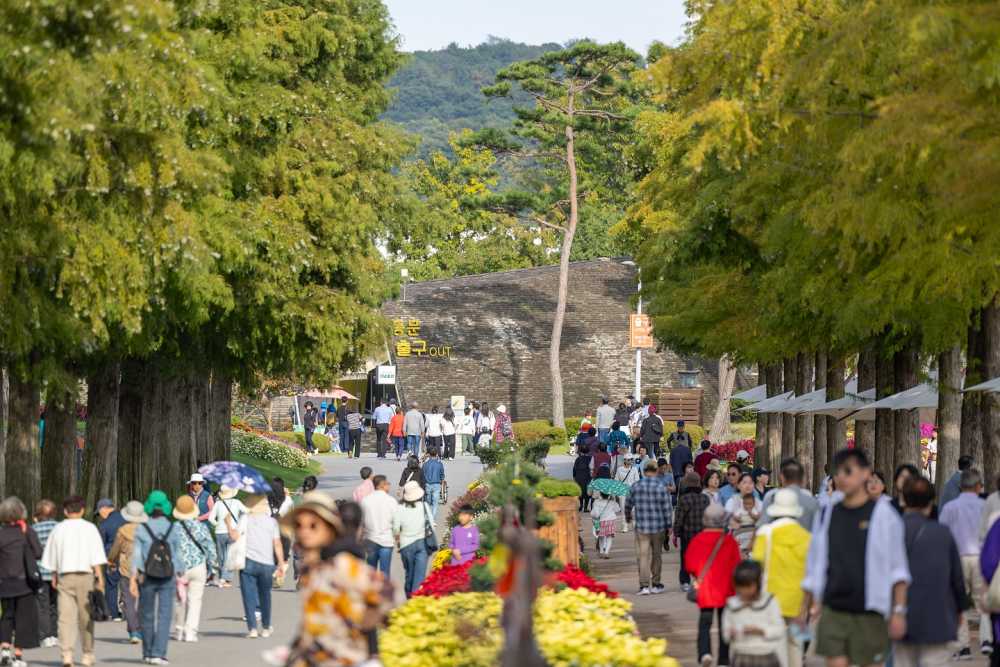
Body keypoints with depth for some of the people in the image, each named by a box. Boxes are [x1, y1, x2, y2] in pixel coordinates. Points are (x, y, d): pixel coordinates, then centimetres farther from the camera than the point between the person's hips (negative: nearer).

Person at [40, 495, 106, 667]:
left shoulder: (58, 529, 6)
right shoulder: (89, 528, 0)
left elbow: (51, 559, 12)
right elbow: (97, 557, -7)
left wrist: (54, 577, 23)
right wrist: (100, 577, -4)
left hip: (65, 577, 1)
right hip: (85, 575, -1)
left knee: (65, 616, -3)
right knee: (86, 617, 8)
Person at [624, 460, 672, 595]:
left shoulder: (636, 486, -2)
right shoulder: (661, 487, -7)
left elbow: (628, 504, 10)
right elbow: (666, 508, -4)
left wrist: (628, 517, 31)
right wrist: (668, 526, 7)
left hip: (641, 527, 0)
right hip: (658, 527, 0)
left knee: (643, 555, 1)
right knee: (657, 555, 13)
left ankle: (644, 585, -9)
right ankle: (655, 584, 20)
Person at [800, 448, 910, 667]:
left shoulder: (882, 513, -2)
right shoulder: (828, 513, 8)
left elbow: (898, 569, -2)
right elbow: (814, 565, 16)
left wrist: (899, 610, -8)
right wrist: (805, 608, 15)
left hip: (870, 615, -3)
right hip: (832, 613, 3)